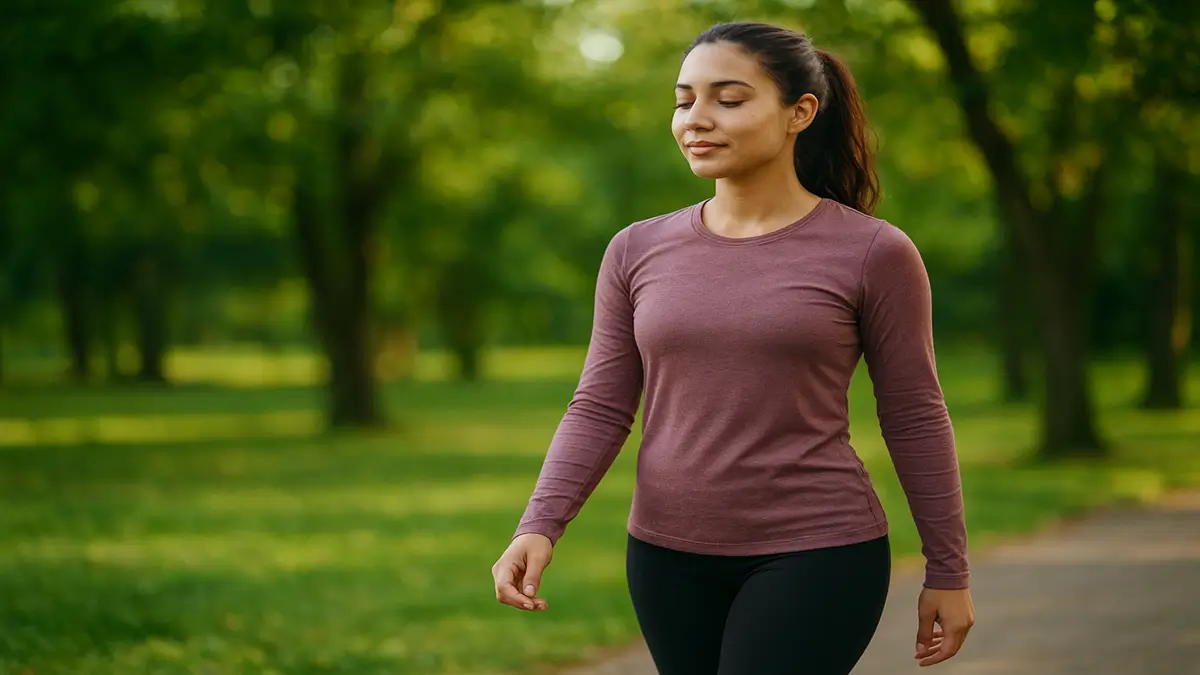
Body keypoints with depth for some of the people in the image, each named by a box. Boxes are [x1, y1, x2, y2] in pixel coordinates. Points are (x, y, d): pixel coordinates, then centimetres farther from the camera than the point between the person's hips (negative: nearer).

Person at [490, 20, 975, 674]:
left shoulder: (872, 253, -7)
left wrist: (947, 572, 1)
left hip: (817, 555, -4)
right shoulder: (638, 252, 4)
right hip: (669, 558, 5)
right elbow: (600, 410, 4)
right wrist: (539, 527, -10)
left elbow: (914, 418, -2)